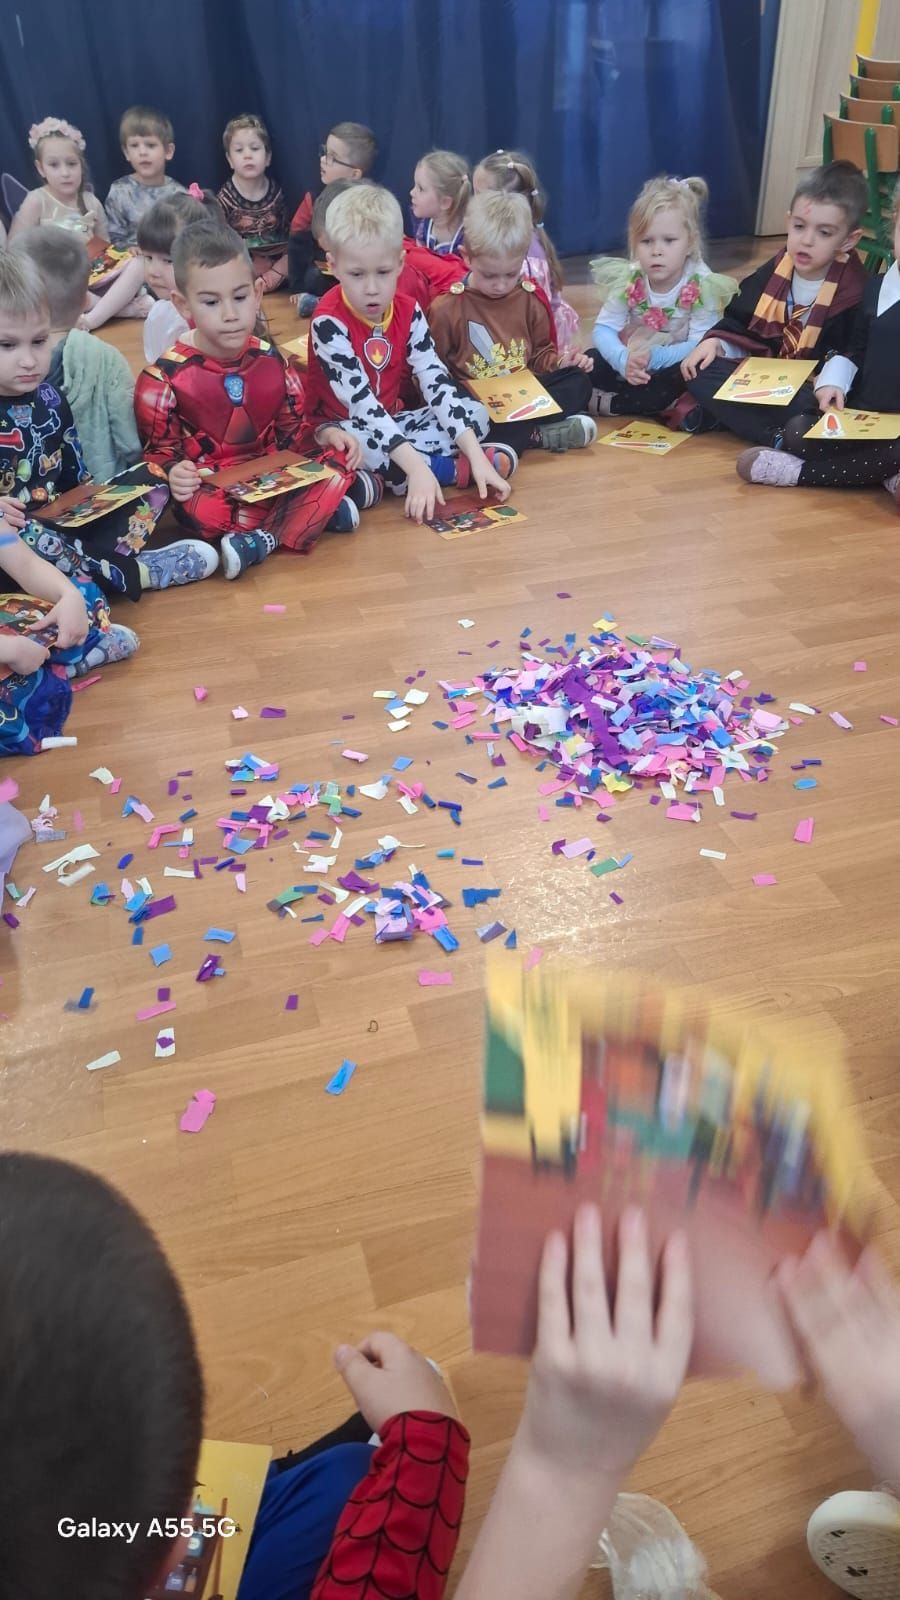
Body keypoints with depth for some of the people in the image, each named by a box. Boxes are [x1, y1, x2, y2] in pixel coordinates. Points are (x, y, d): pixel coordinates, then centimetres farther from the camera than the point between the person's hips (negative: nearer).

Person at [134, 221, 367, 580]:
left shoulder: (271, 360, 5)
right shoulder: (165, 377, -7)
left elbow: (293, 429, 15)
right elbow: (158, 449, -4)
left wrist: (324, 435, -6)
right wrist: (173, 473, -27)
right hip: (210, 488, -4)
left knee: (337, 463, -18)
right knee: (204, 511, -38)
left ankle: (262, 540, -26)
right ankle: (316, 509, -20)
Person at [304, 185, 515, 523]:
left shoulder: (408, 312, -4)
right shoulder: (329, 322, -20)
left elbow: (436, 383, -11)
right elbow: (359, 401, -30)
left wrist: (476, 455, -26)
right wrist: (416, 467, -42)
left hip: (392, 421, 6)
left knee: (476, 413, -7)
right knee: (356, 444, -39)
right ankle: (453, 469, -22)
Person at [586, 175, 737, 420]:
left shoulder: (702, 286, -19)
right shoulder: (629, 280, -12)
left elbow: (702, 345, -24)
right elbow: (603, 329, -16)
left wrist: (655, 357, -39)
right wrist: (624, 360, -38)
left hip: (674, 367, -2)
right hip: (633, 365, 2)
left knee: (690, 375, -35)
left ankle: (608, 403, -24)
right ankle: (659, 401, -20)